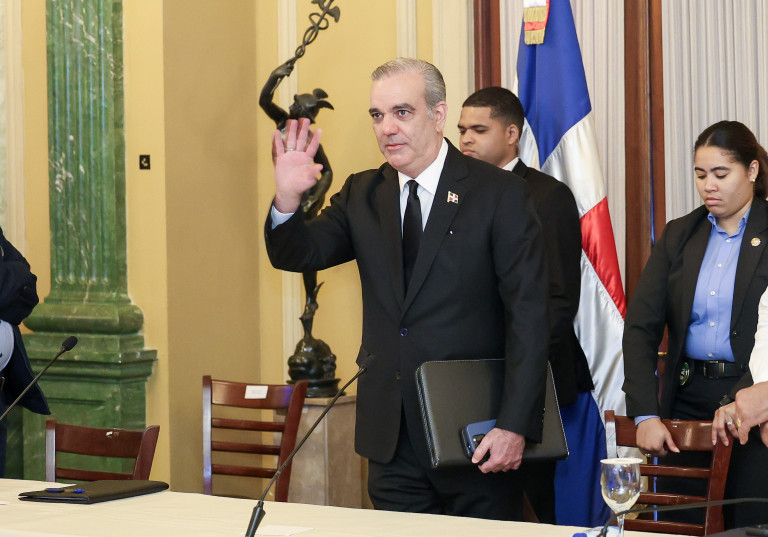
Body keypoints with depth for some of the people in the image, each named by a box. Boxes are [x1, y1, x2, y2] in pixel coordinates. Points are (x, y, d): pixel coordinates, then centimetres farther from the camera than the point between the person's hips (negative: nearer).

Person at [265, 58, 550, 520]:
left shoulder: (500, 195, -6)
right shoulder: (362, 195, 10)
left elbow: (529, 319, -10)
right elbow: (298, 255, 2)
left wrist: (515, 426, -17)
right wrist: (288, 199, -20)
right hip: (392, 437, 4)